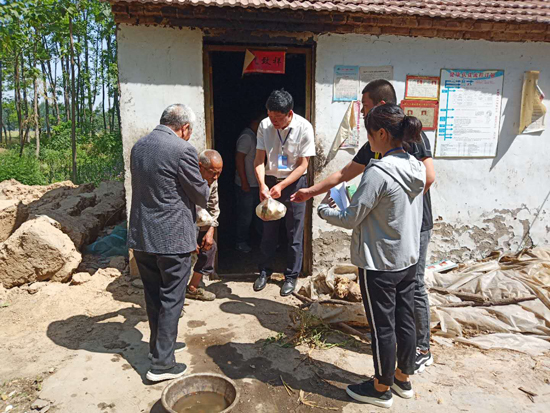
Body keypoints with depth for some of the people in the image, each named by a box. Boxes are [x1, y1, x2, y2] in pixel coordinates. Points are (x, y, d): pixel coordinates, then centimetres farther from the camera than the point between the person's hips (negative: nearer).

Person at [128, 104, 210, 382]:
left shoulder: (138, 147, 7)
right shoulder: (183, 150, -16)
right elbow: (201, 195, -9)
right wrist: (204, 191, 15)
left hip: (141, 236, 7)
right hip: (172, 237, -7)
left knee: (153, 296, 20)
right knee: (171, 300, 5)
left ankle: (159, 345, 37)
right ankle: (162, 363, 13)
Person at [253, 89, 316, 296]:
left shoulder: (304, 127, -16)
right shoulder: (264, 125, -9)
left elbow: (303, 165, -13)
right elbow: (259, 159, -6)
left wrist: (281, 186, -22)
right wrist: (262, 185, -22)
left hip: (294, 182, -2)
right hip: (270, 181, 3)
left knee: (294, 233, 4)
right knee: (268, 229, 12)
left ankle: (291, 276, 21)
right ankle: (265, 270, 30)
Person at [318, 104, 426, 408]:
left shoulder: (378, 172, -24)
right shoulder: (416, 167, 2)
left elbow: (350, 219, -17)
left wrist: (323, 210, 0)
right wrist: (359, 201, 15)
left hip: (379, 264, -8)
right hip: (408, 260, 8)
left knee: (382, 328, 8)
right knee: (405, 321, 20)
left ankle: (381, 389, 28)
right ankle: (403, 378, 39)